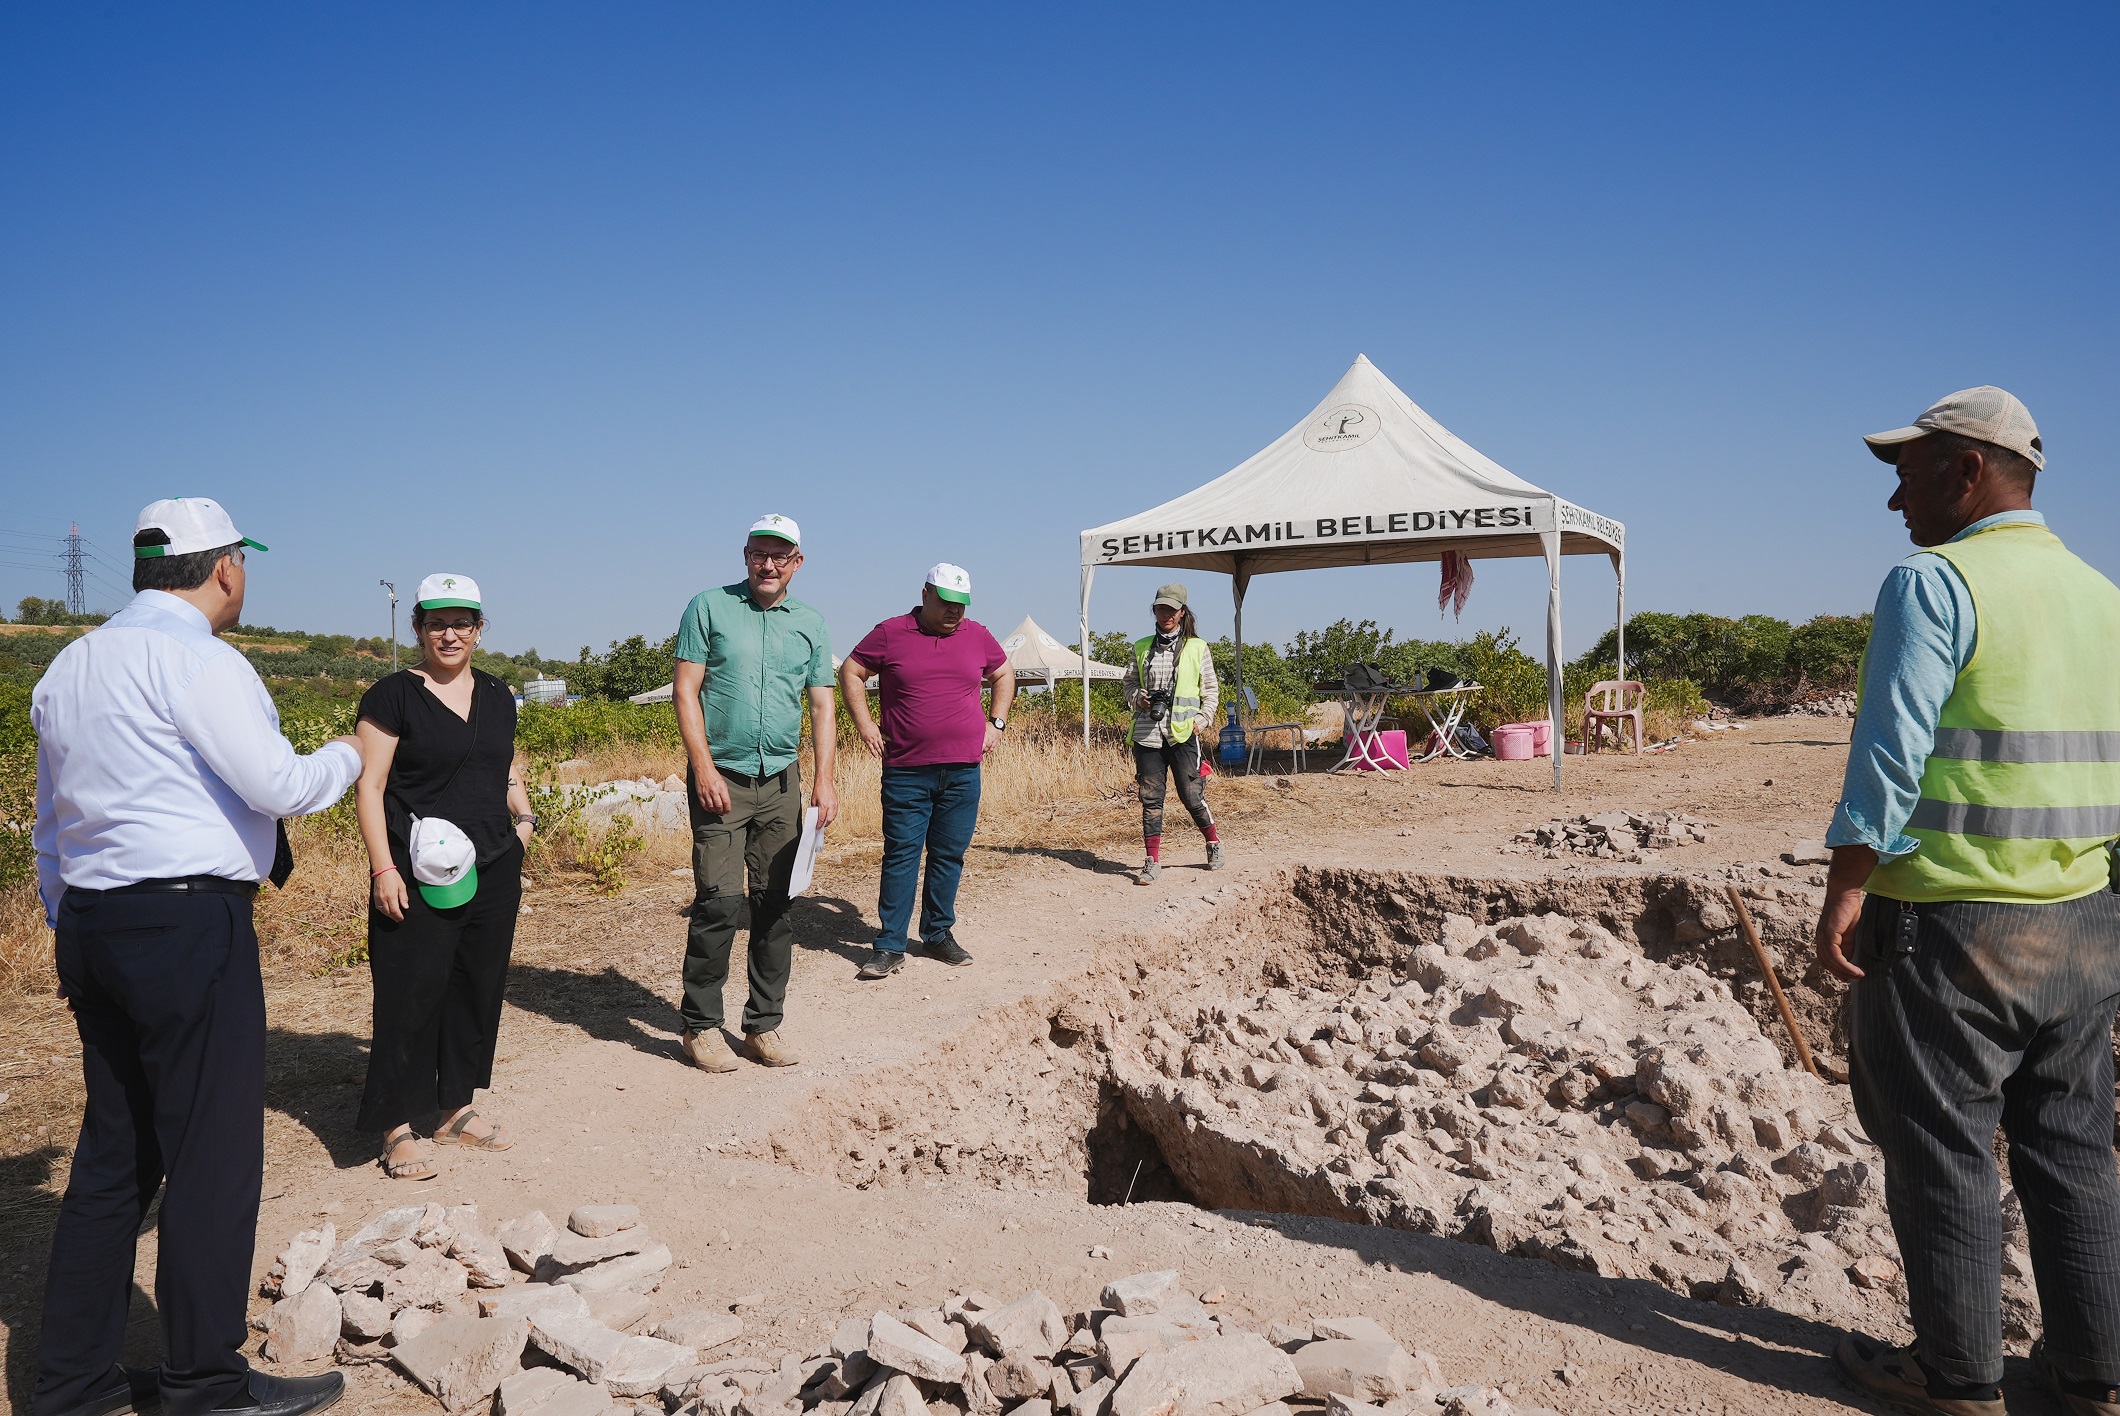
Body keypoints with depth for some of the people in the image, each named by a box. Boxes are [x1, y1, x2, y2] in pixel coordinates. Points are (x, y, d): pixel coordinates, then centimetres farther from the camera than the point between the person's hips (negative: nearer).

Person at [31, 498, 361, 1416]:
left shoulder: (68, 668, 16)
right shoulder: (197, 660, -12)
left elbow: (50, 819, 20)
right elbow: (279, 787, -15)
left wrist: (68, 932, 25)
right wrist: (345, 756, 4)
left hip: (90, 923, 9)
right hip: (187, 926, -9)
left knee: (115, 1152, 14)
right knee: (213, 1155, -1)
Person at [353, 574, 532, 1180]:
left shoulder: (497, 696, 12)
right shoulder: (393, 695, -5)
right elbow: (370, 785, -8)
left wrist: (524, 815, 7)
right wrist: (383, 868, -15)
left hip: (493, 872, 6)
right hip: (419, 875, -6)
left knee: (478, 988, 11)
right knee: (412, 994, -2)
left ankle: (457, 1108, 25)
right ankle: (398, 1127, 9)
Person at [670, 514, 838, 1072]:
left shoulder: (810, 623, 11)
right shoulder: (709, 607, 1)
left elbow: (822, 707, 10)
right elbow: (685, 690, -3)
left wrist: (824, 781, -1)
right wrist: (703, 767, -12)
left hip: (781, 780, 4)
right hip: (721, 778, -4)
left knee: (776, 904, 6)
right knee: (718, 901, -8)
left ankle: (763, 1025, 16)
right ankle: (700, 1026, 5)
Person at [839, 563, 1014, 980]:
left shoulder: (978, 637, 9)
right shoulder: (890, 633, 0)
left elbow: (1004, 675, 24)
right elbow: (850, 672, 8)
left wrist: (996, 723, 14)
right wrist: (865, 725, 1)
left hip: (963, 771, 3)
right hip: (905, 771, -3)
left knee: (949, 855, 9)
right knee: (900, 855, -2)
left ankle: (939, 935, 22)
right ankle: (890, 946, 3)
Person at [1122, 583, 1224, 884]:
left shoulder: (1197, 647, 5)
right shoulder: (1141, 648, 11)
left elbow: (1211, 689, 9)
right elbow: (1129, 682, 19)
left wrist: (1202, 718, -4)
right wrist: (1137, 697, -2)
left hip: (1182, 734, -2)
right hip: (1147, 733, 2)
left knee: (1191, 795, -1)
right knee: (1150, 798, 1)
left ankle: (1214, 844, 24)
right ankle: (1152, 862, 7)